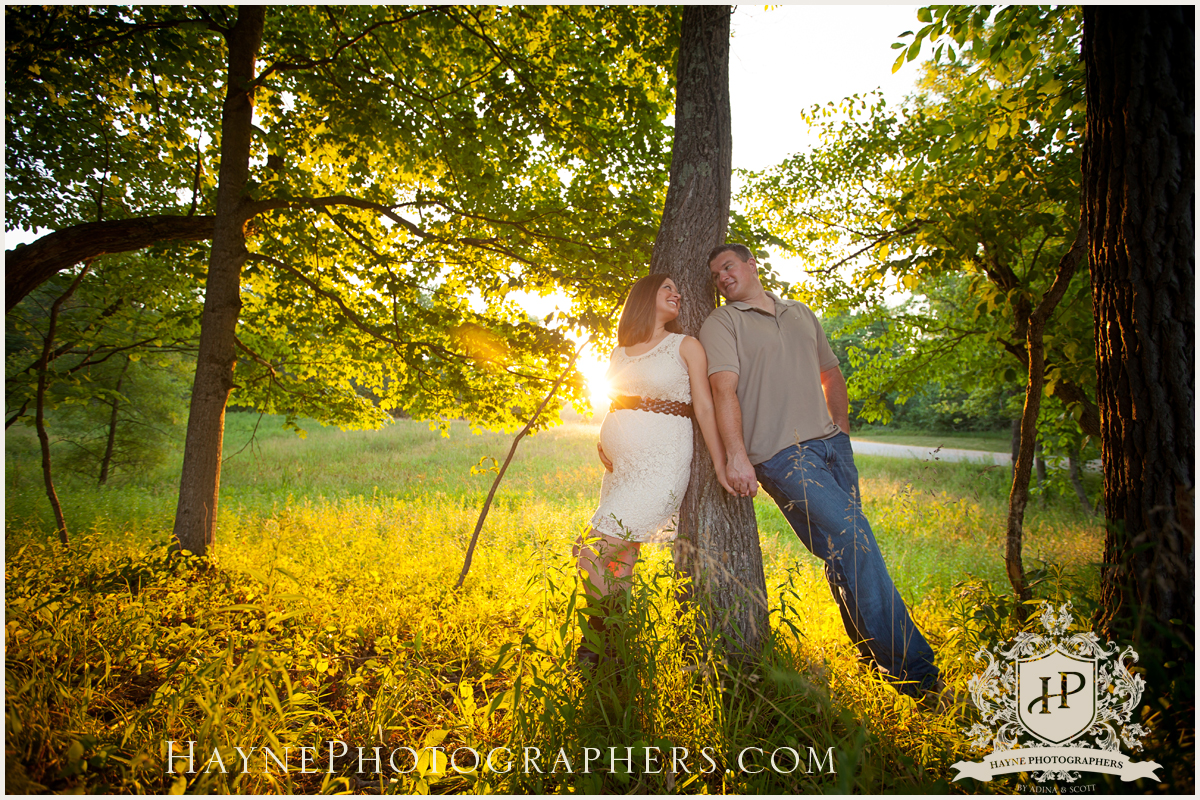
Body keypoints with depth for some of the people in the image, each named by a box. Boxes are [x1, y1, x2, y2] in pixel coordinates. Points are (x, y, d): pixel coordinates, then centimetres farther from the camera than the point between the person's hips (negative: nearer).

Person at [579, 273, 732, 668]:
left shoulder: (686, 346, 3)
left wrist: (721, 465, -10)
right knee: (620, 560, 9)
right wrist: (602, 443, 8)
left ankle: (596, 645, 5)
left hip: (662, 461, -5)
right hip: (620, 462, 5)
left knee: (596, 547, -14)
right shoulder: (621, 351, 16)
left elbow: (705, 407, -4)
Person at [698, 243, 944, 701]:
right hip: (783, 455, -6)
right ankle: (912, 672, -6)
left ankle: (875, 662, 19)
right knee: (853, 544, -13)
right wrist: (736, 455, -22)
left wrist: (842, 429, 16)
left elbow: (831, 375, 29)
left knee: (847, 554, 5)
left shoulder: (802, 315, 21)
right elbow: (724, 390, -11)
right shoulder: (721, 324, 3)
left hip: (831, 445, 6)